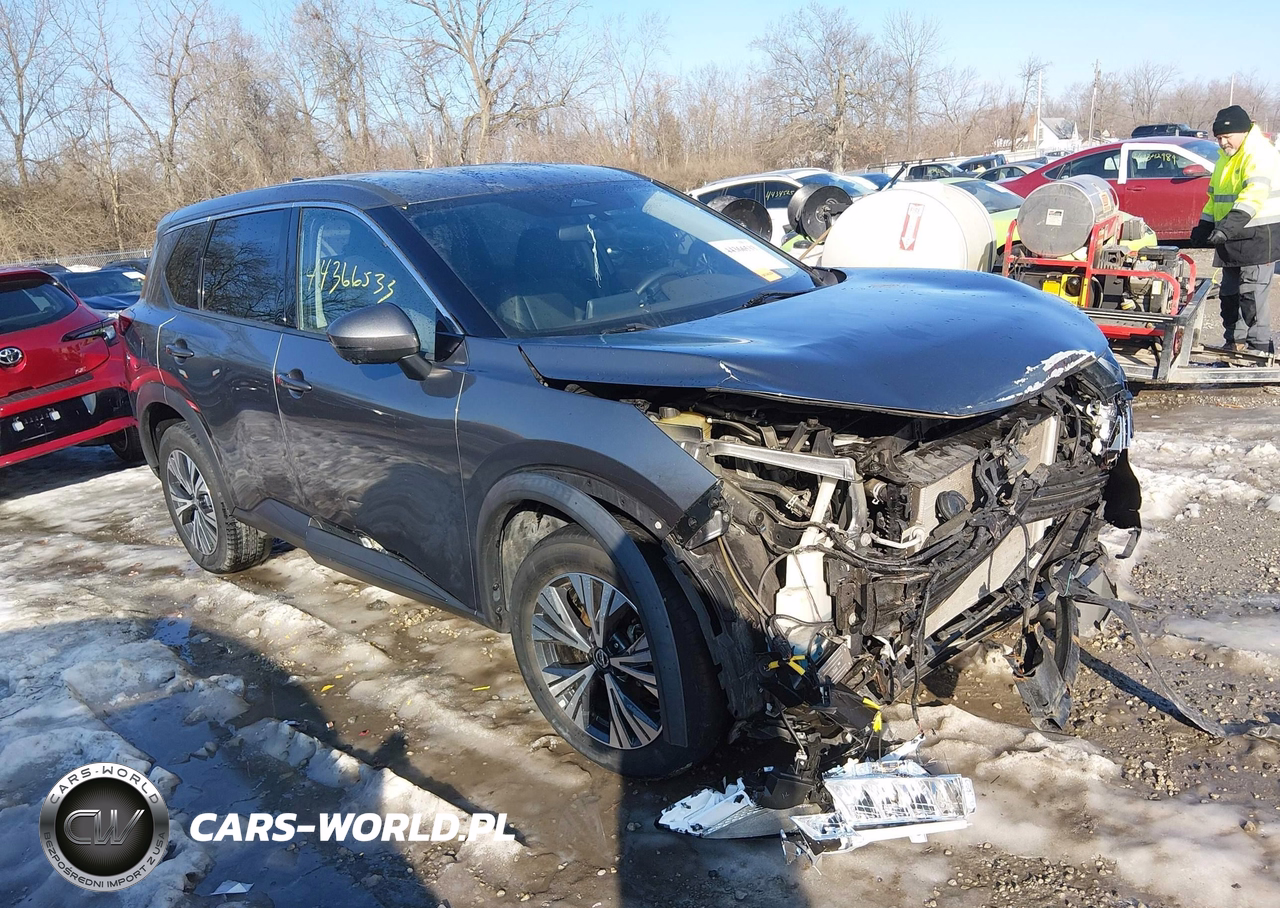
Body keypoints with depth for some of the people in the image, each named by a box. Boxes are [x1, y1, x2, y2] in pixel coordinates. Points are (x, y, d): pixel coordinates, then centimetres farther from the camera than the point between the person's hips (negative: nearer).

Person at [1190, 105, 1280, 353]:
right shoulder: (1225, 158, 17)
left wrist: (1230, 225, -39)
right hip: (1232, 239, 10)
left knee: (1252, 295, -11)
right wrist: (1204, 227, 15)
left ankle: (1259, 349, -5)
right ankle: (1235, 344, 24)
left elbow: (1255, 194, -28)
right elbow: (1215, 196, 26)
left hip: (1258, 237, -10)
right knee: (1229, 294, 14)